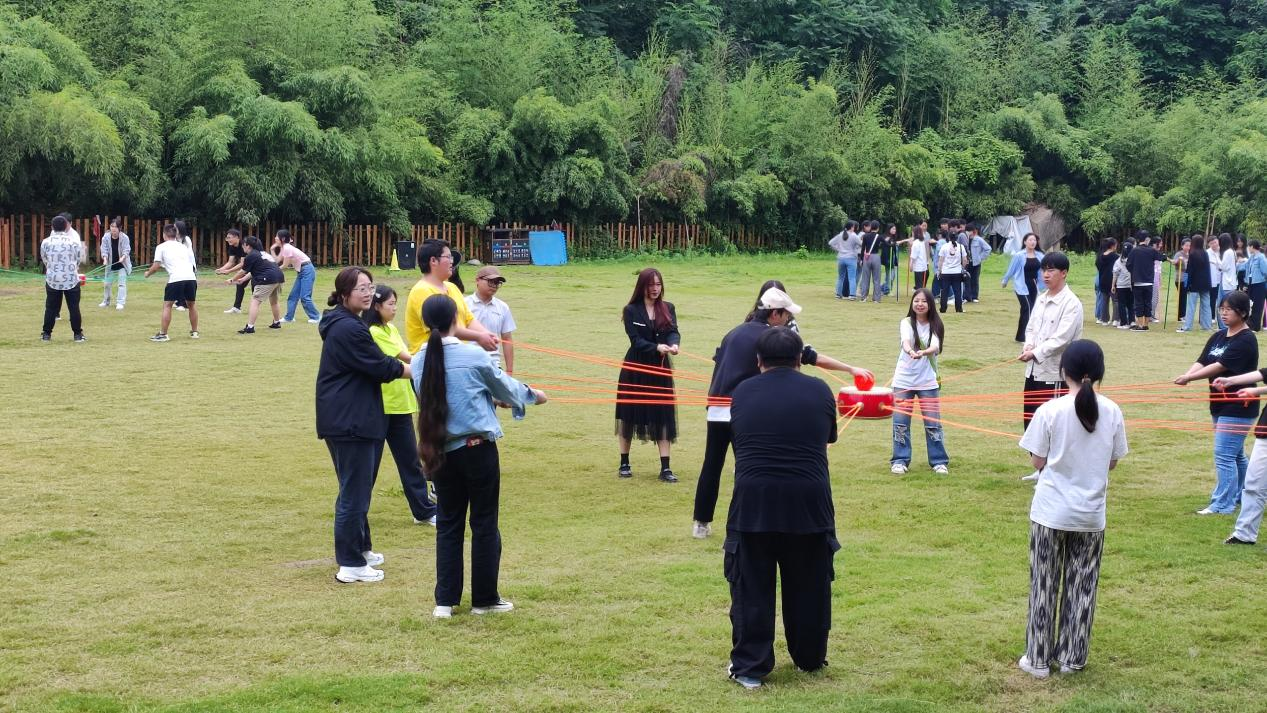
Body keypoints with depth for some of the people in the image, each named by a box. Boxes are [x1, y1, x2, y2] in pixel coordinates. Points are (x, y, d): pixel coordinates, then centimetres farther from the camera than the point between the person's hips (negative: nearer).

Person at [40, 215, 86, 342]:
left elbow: (44, 259, 9)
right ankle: (78, 334, 8)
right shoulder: (74, 241, -9)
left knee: (51, 307, 10)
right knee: (74, 307, 6)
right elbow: (81, 258, 1)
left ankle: (46, 333, 13)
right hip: (71, 279, -1)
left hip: (52, 279, 1)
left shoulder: (45, 242, -5)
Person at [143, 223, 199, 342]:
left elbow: (156, 266, 8)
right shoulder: (183, 246, 27)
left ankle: (163, 334, 0)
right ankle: (194, 332, 27)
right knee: (191, 304, 21)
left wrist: (148, 273, 24)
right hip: (191, 277, 4)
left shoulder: (161, 247, 12)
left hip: (176, 278, -4)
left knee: (167, 305, 3)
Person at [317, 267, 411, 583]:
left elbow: (373, 364, 17)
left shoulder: (344, 324, 14)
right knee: (355, 492, -4)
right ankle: (350, 565, 2)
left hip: (348, 419, 11)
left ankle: (360, 549, 34)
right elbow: (382, 368, -16)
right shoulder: (348, 329, -19)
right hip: (350, 422, -11)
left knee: (356, 489, 21)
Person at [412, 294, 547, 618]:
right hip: (477, 449, -4)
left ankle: (445, 601, 12)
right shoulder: (475, 356, -13)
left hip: (441, 452, 4)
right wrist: (533, 395, 27)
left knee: (448, 524, 13)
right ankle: (484, 599, 15)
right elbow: (505, 387, 4)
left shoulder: (420, 363, -1)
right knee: (484, 524, 8)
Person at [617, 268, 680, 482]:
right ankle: (624, 463, 18)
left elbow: (673, 332, -10)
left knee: (662, 415, -1)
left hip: (660, 369, 2)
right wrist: (657, 348, -31)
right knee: (629, 414, 5)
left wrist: (673, 344, -33)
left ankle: (665, 468, 0)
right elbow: (636, 340, -15)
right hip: (635, 368, -2)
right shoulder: (631, 310, -5)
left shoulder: (668, 308, 4)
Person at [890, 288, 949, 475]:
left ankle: (939, 461, 12)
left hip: (928, 381, 0)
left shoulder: (935, 326, -1)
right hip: (904, 380, 0)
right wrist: (910, 351, -48)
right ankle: (900, 461, 11)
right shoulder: (906, 323, -3)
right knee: (901, 422, 0)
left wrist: (923, 352, -41)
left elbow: (935, 347, -19)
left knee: (933, 423, 0)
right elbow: (906, 341, -24)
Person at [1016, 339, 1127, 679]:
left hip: (1051, 512, -2)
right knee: (1082, 587, 13)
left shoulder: (1051, 411, -13)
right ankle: (1072, 657, 20)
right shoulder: (1112, 412, -5)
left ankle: (1039, 658, 15)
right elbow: (1113, 462, 5)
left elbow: (1037, 461, -6)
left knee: (1044, 585, 9)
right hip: (1091, 514, 2)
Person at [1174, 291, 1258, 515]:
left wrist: (1189, 377, -28)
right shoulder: (1218, 337, 9)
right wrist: (1186, 375, -21)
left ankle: (1222, 504, -4)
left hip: (1238, 406, -8)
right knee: (1236, 454, 20)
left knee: (1224, 454, -9)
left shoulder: (1246, 340, -15)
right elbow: (1202, 361, 0)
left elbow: (1220, 366, -24)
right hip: (1220, 404, 8)